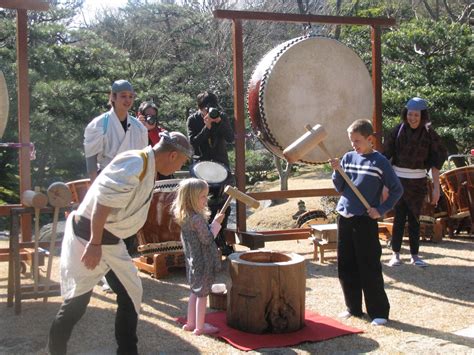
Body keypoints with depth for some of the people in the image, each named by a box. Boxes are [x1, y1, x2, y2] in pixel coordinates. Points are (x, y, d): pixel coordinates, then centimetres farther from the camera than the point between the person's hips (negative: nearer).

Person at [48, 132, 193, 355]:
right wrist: (94, 244, -28)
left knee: (131, 293, 11)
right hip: (88, 237, -10)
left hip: (111, 241, 10)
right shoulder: (135, 163, -21)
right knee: (77, 300, -1)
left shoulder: (148, 169, 10)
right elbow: (103, 201, -28)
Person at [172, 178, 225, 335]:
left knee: (195, 292, 20)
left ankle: (190, 323, 29)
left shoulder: (183, 216, 2)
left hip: (192, 260, 8)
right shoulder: (198, 219, -25)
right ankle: (200, 327, 11)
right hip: (203, 261, -8)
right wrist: (216, 223, -11)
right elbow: (207, 239, -19)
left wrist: (214, 222, 7)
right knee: (202, 294, 3)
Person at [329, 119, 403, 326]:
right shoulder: (348, 158, 7)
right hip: (344, 218, 6)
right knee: (346, 267, 11)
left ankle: (379, 312, 9)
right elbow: (340, 189, 8)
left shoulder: (379, 162, -6)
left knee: (369, 268, -2)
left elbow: (397, 190, -3)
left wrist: (381, 210, -9)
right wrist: (337, 171, -8)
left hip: (366, 221, -5)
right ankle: (353, 308, 24)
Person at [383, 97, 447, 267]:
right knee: (400, 216, -3)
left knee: (414, 217, 6)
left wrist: (436, 187, -5)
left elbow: (435, 163, -1)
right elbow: (386, 157, -3)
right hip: (399, 180, -1)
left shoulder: (429, 134, -3)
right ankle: (395, 254, 5)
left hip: (418, 182, 1)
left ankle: (415, 255, 15)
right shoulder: (398, 131, -5)